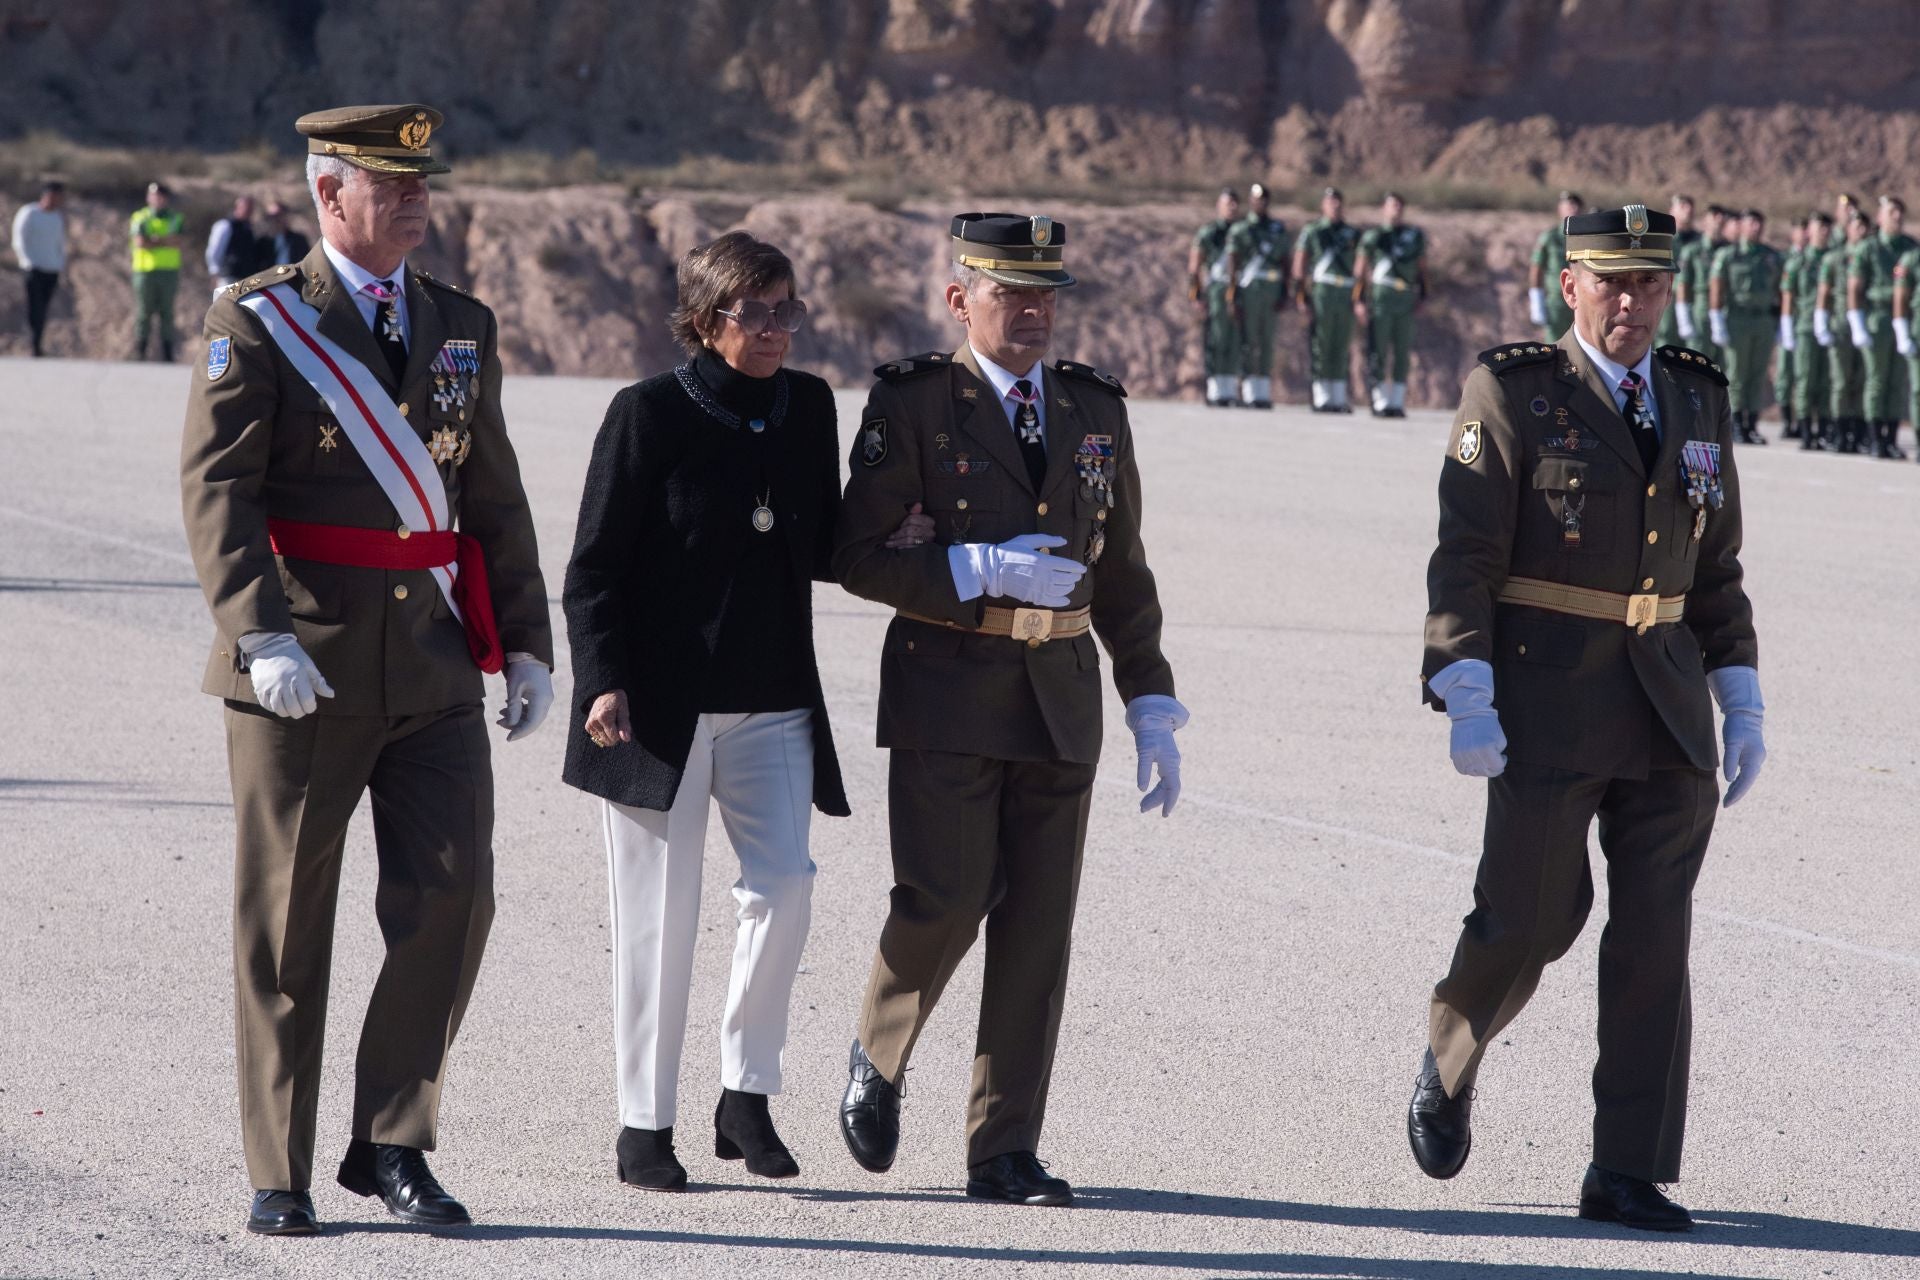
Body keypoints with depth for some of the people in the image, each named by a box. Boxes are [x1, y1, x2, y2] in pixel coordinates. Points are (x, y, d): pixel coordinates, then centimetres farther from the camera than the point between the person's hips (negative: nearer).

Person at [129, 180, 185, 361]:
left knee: (166, 313, 2)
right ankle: (139, 353, 0)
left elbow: (180, 241, -4)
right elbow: (140, 242, -9)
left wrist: (155, 240, -12)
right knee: (143, 312, -3)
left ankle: (167, 355, 3)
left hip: (169, 271, 2)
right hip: (145, 271, -2)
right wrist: (167, 241, -5)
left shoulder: (176, 219, 13)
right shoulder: (139, 218, 7)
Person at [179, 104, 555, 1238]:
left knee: (452, 900, -5)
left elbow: (495, 499, 17)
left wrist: (527, 645, 11)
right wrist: (262, 633, -25)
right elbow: (216, 490, -13)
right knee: (286, 929, 3)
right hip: (303, 668, -4)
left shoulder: (463, 327, 13)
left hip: (436, 666, 4)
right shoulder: (256, 323, -4)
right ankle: (280, 1176, 12)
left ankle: (392, 1146, 9)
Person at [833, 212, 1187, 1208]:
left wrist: (1153, 707, 11)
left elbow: (1122, 573, 16)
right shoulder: (911, 402, -2)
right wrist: (985, 574, -17)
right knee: (946, 897, -13)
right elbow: (861, 558, -6)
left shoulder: (1096, 410, 12)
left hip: (1060, 697, 4)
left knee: (1037, 925, 2)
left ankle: (1004, 1152, 6)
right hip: (947, 693, -4)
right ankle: (878, 1059, 16)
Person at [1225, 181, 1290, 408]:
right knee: (1248, 341, -4)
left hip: (1272, 290, 4)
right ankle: (1249, 393, -3)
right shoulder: (1239, 230, 2)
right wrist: (1234, 296, -9)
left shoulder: (1278, 229, 14)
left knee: (1267, 342, 6)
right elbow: (1232, 264, -2)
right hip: (1249, 291, -4)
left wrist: (1284, 293, 4)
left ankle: (1264, 393, 10)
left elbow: (1284, 262, 13)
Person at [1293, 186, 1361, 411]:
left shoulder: (1353, 234, 15)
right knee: (1320, 345, -3)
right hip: (1321, 292, -4)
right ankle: (1322, 398, -1)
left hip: (1347, 295, 4)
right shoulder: (1311, 231, 4)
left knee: (1342, 348, 6)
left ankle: (1339, 398, 10)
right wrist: (1302, 297, -7)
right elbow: (1299, 266, 1)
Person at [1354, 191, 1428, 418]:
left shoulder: (1415, 236, 16)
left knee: (1403, 352, 4)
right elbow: (1360, 270, 3)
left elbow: (1422, 268, 20)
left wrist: (1422, 296, 8)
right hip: (1380, 295, -4)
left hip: (1406, 298, 4)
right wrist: (1359, 301, -5)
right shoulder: (1373, 237, 5)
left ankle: (1398, 402, 9)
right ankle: (1381, 402, -2)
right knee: (1378, 350, -4)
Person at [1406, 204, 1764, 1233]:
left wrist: (1741, 704, 8)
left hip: (1666, 708, 4)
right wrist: (1466, 704, -17)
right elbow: (1463, 559, -9)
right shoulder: (1512, 393, -5)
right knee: (1531, 918, -3)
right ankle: (1449, 1066, 29)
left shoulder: (1698, 399, 10)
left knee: (1654, 935, -1)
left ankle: (1629, 1176, 3)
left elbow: (1715, 569, 15)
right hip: (1547, 699, -4)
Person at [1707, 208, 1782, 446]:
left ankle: (1753, 424, 5)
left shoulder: (1772, 256, 13)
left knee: (1759, 375, 2)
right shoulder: (1727, 255, 1)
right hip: (1737, 320, -4)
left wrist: (1780, 322, 11)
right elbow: (1715, 290, -4)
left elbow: (1779, 291, 16)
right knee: (1737, 374, -2)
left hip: (1765, 320, 4)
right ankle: (1737, 425, 3)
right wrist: (1717, 324, -11)